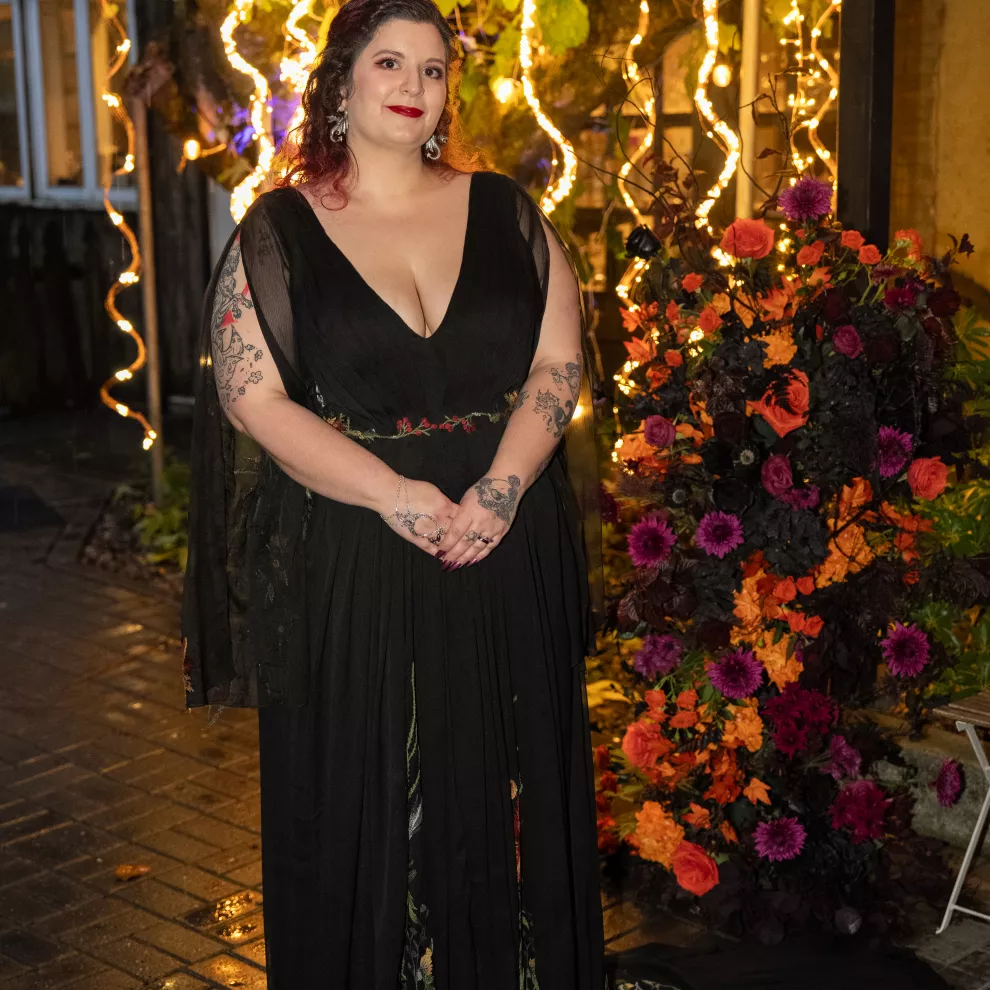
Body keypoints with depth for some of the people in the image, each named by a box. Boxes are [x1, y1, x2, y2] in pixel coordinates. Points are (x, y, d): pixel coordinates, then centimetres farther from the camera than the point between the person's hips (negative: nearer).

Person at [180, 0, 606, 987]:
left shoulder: (502, 211, 7)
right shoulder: (278, 230, 0)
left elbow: (558, 361, 2)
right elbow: (252, 397, -7)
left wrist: (503, 486, -15)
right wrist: (393, 494, -18)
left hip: (508, 550, 2)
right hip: (349, 562, -2)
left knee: (503, 785, 11)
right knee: (360, 799, 7)